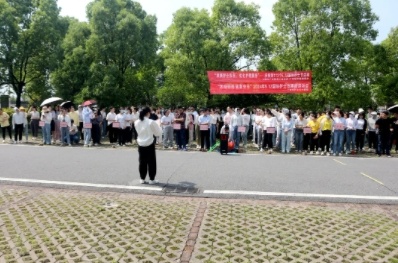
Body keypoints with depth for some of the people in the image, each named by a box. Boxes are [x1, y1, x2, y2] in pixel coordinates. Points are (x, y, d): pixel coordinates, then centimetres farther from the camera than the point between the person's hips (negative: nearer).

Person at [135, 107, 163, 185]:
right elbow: (158, 133, -5)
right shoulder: (151, 122, -14)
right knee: (151, 162, 5)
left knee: (142, 161, 12)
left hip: (140, 143, 5)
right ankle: (152, 179, 9)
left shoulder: (136, 122, 0)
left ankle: (142, 179, 18)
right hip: (149, 144, -5)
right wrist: (158, 125, 12)